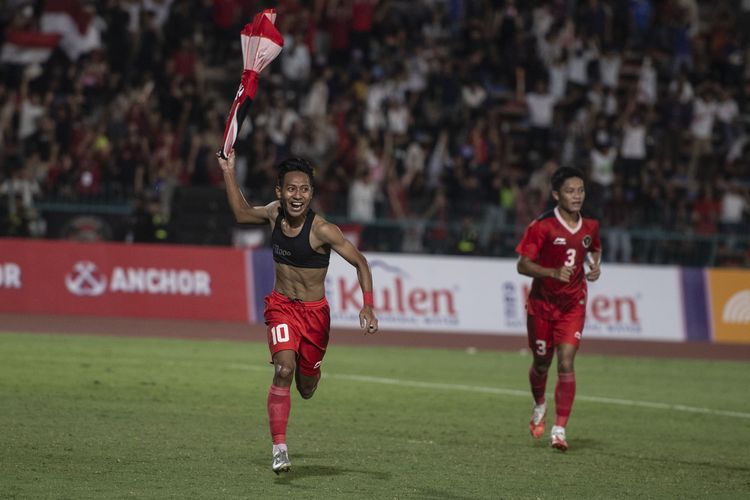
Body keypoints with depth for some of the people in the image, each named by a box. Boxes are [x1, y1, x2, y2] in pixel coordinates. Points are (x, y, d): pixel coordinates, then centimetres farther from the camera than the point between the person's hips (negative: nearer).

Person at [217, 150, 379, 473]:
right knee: (284, 369, -23)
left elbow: (360, 262, -14)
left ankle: (310, 371, 52)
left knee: (306, 389, 12)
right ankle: (279, 448, -21)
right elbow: (241, 213, 16)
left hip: (314, 312, -2)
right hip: (281, 306, 2)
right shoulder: (274, 213, -5)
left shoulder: (322, 230, -20)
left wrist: (367, 306, -25)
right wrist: (228, 172, 11)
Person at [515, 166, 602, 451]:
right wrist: (554, 272, -30)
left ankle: (559, 429, -12)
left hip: (573, 305, 2)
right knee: (542, 364, 13)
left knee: (566, 363, -13)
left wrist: (595, 266, 1)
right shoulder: (542, 226, -14)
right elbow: (522, 265, -15)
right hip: (542, 304, -2)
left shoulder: (590, 227, 0)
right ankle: (539, 405, 46)